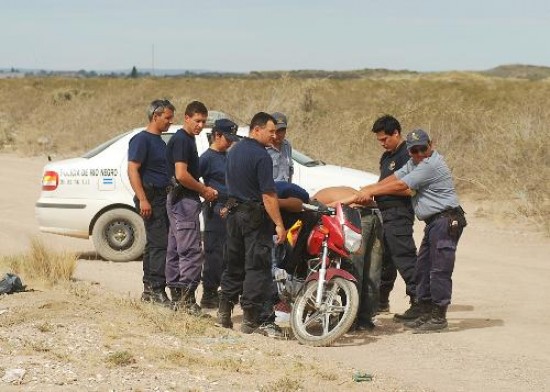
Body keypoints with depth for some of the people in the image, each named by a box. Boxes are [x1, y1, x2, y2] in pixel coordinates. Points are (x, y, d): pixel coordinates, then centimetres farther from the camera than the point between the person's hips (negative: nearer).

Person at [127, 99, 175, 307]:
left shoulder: (160, 141, 19)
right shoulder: (141, 139, -9)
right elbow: (133, 169, -17)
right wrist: (142, 199, -23)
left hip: (162, 197, 10)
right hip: (151, 197, -10)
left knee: (154, 243, 11)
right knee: (159, 243, -13)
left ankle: (149, 290, 16)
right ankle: (157, 290, -13)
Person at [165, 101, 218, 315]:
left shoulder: (187, 139, 18)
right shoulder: (181, 140, -14)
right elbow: (181, 175, -22)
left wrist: (203, 189, 12)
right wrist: (204, 190, -11)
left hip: (178, 200, 11)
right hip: (184, 200, -11)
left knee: (176, 249, 12)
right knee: (191, 251, -12)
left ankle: (176, 294, 16)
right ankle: (187, 298, -14)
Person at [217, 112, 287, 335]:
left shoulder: (234, 151, 10)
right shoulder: (261, 156, -17)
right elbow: (268, 195, -21)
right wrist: (279, 224, -19)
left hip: (234, 213, 8)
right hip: (255, 215, -8)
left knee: (234, 264, 16)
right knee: (257, 266, -4)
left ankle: (224, 312, 18)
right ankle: (250, 319, -5)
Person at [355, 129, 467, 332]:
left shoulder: (431, 165, -17)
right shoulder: (415, 162, 16)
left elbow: (401, 186, -16)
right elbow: (395, 177, 14)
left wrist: (371, 191, -8)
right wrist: (370, 189, 3)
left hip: (446, 220, -11)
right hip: (434, 222, 11)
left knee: (440, 269, -11)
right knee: (423, 268, 12)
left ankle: (439, 316, -9)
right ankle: (425, 313, 17)